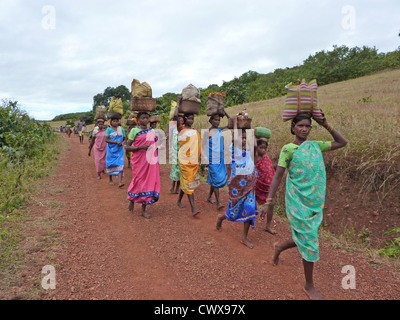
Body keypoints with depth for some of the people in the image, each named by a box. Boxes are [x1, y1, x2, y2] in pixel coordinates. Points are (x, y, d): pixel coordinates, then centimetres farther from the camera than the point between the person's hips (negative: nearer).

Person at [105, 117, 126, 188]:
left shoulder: (122, 129, 6)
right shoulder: (109, 129, -1)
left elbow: (124, 139, 15)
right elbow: (106, 140, -9)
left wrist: (122, 143, -8)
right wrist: (116, 142, -19)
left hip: (119, 150, 1)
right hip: (111, 150, -1)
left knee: (120, 165, -11)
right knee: (110, 164, 10)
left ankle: (119, 182, -18)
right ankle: (110, 180, 30)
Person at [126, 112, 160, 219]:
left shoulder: (151, 131, 13)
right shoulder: (134, 131, -3)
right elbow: (127, 147, -7)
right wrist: (140, 147, -19)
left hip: (151, 161, 5)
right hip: (139, 161, -5)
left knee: (150, 182, 4)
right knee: (138, 181, 2)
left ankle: (144, 209, 14)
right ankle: (132, 200, 33)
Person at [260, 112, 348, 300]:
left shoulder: (315, 145, 8)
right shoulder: (288, 149, -8)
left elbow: (342, 143, 17)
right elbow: (277, 176, -11)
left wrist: (326, 126, 7)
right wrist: (269, 202, -16)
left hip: (316, 202, 6)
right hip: (298, 202, -6)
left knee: (303, 239, 17)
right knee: (309, 242, 2)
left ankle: (279, 247, 48)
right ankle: (309, 286, 23)